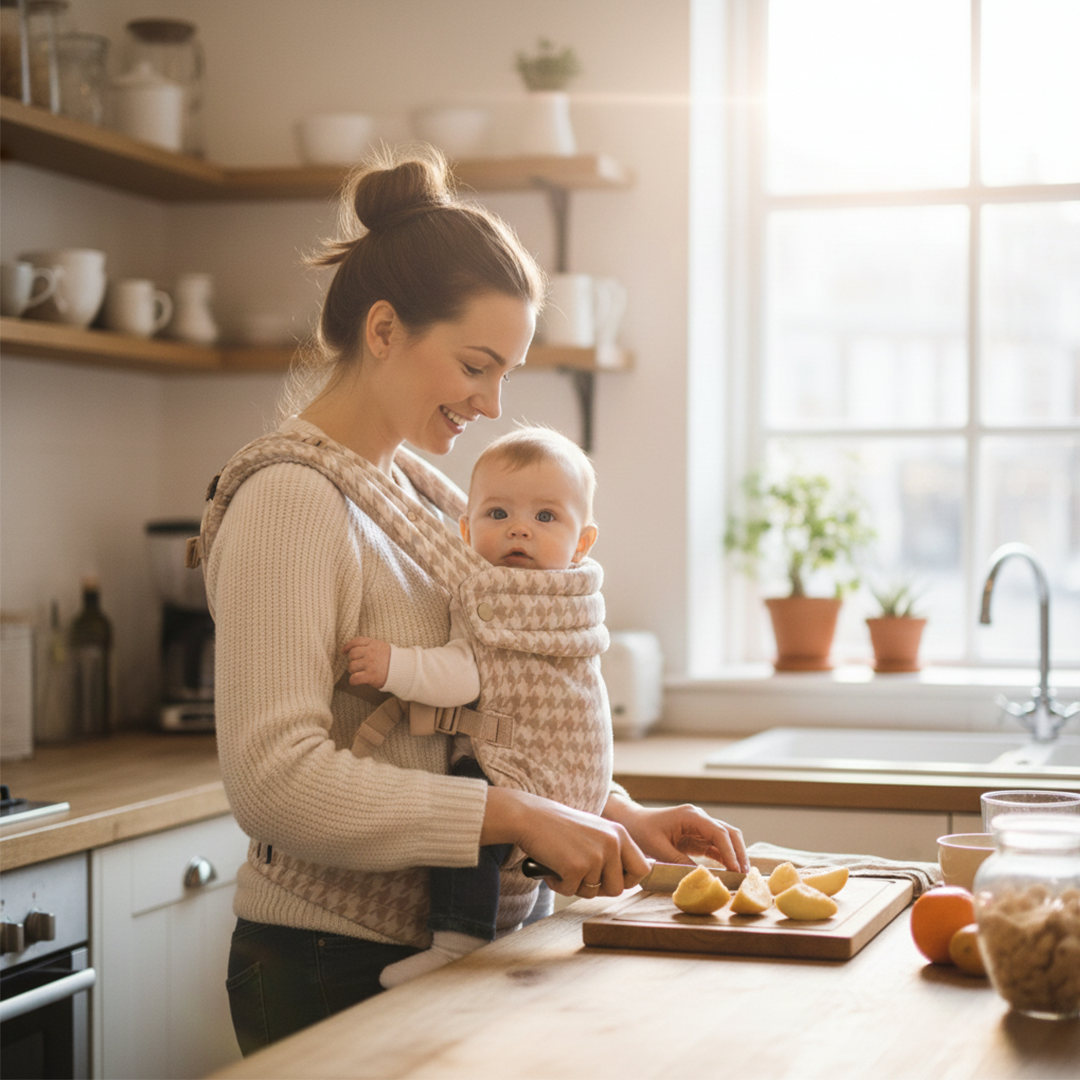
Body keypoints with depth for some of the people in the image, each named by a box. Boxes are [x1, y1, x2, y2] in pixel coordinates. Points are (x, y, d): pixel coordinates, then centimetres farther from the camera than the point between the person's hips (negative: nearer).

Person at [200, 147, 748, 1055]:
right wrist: (520, 818, -24)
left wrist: (615, 818, 2)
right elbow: (275, 778, -25)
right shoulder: (290, 501, -17)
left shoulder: (403, 487, 12)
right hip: (327, 969, -8)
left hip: (423, 953, 8)